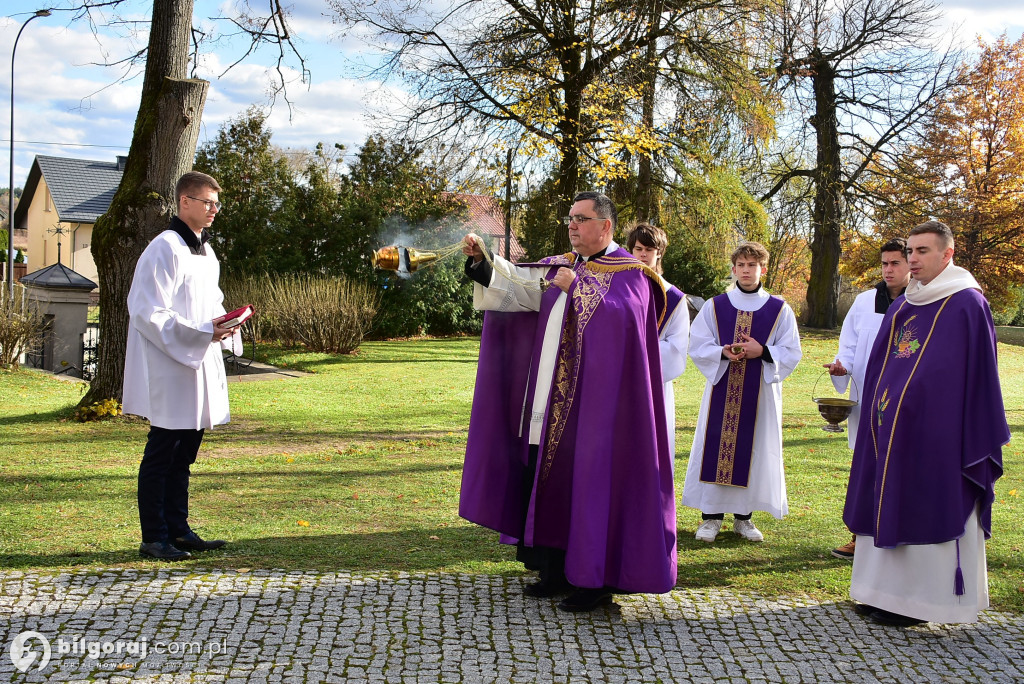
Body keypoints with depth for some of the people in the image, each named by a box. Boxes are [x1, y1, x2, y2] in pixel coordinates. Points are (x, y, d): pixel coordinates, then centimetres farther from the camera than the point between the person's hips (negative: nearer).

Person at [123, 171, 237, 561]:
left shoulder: (205, 251, 16)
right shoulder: (165, 249, -13)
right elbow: (149, 313, -18)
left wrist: (224, 323, 3)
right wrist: (203, 332, -23)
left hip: (200, 365, 9)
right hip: (170, 370, -9)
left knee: (184, 454, 14)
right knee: (162, 453, -1)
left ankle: (178, 530, 23)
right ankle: (154, 539, 8)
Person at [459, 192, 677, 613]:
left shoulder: (629, 274, -3)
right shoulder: (558, 268, 15)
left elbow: (620, 317, -20)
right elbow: (516, 281, 4)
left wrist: (575, 288, -17)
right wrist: (483, 260, -10)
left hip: (592, 405, -7)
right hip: (550, 404, 7)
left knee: (590, 484, -3)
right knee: (547, 480, 10)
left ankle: (596, 579, 9)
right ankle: (558, 571, 23)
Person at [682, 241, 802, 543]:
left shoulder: (780, 310, 3)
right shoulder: (714, 306, 4)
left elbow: (792, 353, 3)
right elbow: (698, 346, 3)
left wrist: (762, 352, -15)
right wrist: (723, 352, -16)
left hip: (760, 393, 0)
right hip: (721, 390, 0)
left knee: (753, 450, 3)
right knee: (715, 448, 0)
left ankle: (743, 517, 16)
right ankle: (711, 517, 9)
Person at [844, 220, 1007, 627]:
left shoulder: (967, 305, -8)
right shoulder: (901, 307, 12)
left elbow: (978, 375, -9)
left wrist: (972, 438, -10)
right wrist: (875, 420, 15)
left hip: (934, 432, -7)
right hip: (891, 429, 7)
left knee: (926, 512, -1)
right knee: (890, 510, 11)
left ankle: (921, 601, 9)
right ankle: (890, 591, 21)